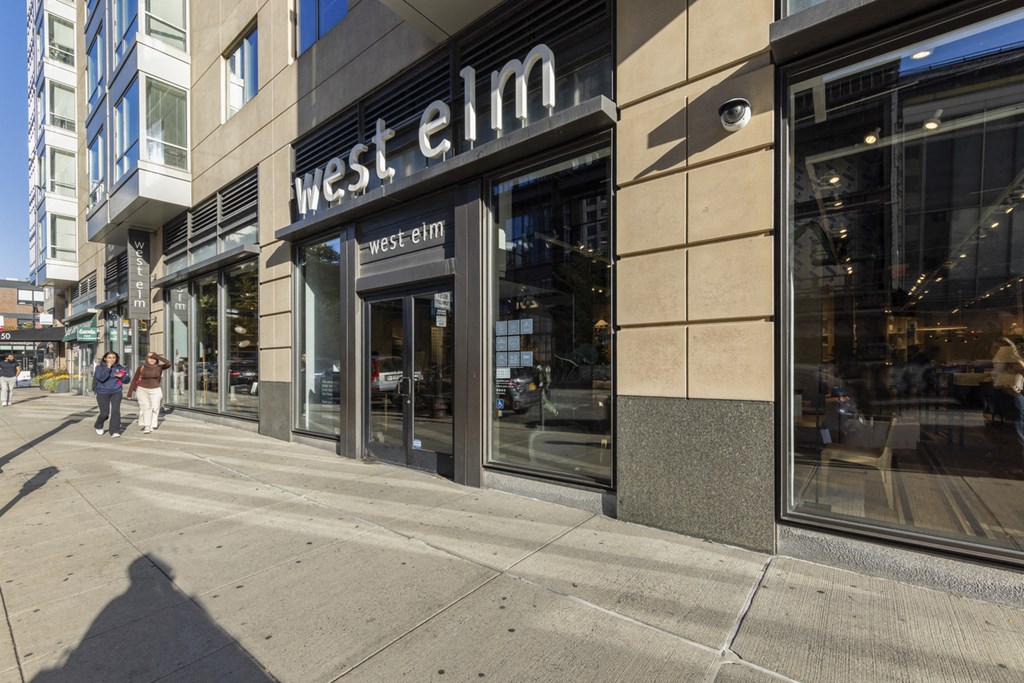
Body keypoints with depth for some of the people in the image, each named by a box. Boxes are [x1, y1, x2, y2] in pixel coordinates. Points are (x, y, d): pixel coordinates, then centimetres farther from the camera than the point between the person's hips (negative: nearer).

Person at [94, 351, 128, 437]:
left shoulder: (120, 367, 4)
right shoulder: (99, 367, -4)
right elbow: (101, 378, -20)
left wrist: (121, 376, -15)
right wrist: (108, 368, -23)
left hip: (116, 392, 2)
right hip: (102, 393, -2)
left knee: (116, 411, -9)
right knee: (104, 413, 0)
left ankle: (115, 431, -5)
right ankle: (98, 427, 31)